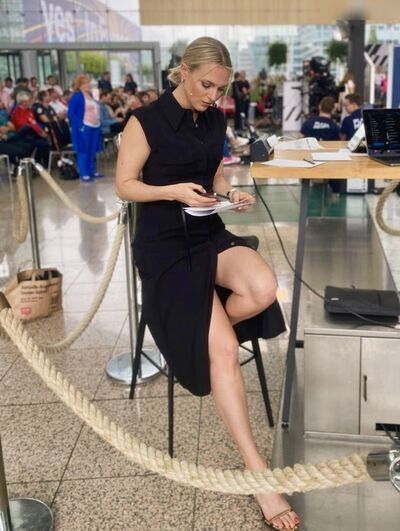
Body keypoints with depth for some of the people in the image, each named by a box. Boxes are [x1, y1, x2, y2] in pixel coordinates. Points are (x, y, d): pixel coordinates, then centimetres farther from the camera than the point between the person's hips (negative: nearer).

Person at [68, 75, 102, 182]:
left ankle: (92, 171, 20)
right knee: (83, 151, -4)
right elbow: (71, 113, -12)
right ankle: (84, 174, -1)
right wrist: (80, 125, -19)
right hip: (84, 128, -8)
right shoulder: (76, 97, -8)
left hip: (94, 127, 8)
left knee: (92, 151, 12)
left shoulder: (90, 95, 16)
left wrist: (98, 123, 11)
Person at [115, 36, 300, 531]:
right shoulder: (146, 120, -9)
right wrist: (174, 191, -20)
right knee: (223, 346, -21)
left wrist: (230, 193, -3)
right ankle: (257, 471, -12)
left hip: (209, 232, 6)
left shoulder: (215, 120, 9)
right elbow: (124, 185, -5)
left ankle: (197, 330, 3)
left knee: (263, 289, -29)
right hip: (164, 241, -6)